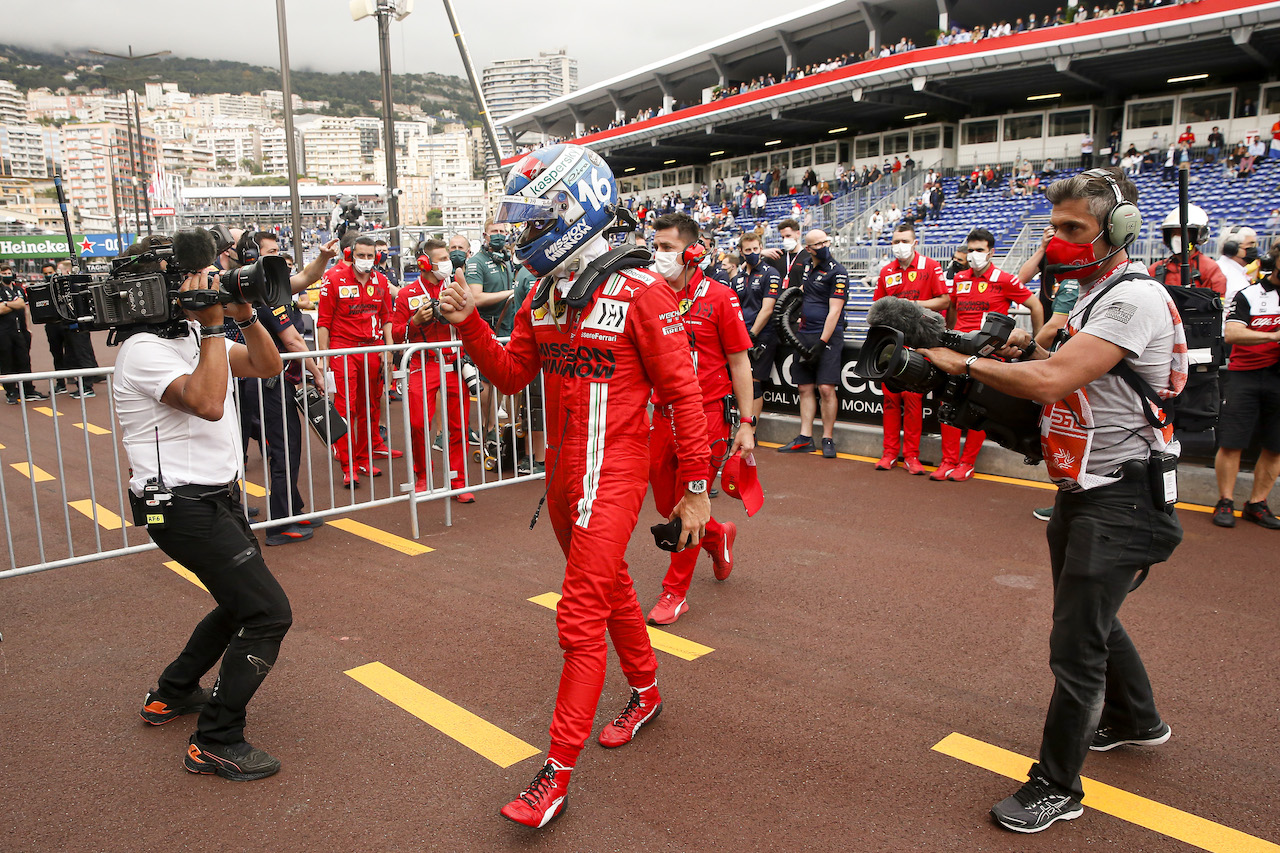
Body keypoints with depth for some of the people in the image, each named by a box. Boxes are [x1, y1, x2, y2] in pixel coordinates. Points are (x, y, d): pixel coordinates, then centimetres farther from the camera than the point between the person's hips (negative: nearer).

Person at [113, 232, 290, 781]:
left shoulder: (194, 334, 11)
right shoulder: (143, 350, -16)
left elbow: (268, 366, 9)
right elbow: (208, 402, -30)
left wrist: (245, 315, -5)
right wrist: (213, 325, -24)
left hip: (217, 496, 10)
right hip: (184, 506, -10)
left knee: (243, 602, 24)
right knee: (269, 614, -12)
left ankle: (172, 695, 40)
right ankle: (215, 743, -1)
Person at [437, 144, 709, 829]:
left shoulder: (640, 293, -15)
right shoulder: (543, 294, 7)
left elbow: (683, 393, -13)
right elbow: (512, 375, 11)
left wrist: (697, 488, -12)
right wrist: (469, 324, -6)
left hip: (611, 473, -7)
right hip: (562, 470, 8)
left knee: (582, 619, -5)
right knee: (610, 588, 22)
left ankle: (558, 772, 6)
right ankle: (645, 693, 45)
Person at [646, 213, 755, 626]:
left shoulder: (718, 297, -8)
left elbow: (739, 362, -4)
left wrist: (747, 423, -7)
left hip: (707, 414, -5)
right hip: (664, 416, 5)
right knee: (666, 504, 12)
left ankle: (675, 591, 17)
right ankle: (718, 536, 42)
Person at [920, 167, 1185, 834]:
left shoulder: (1135, 298, -20)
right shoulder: (1094, 296, 13)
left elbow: (1049, 383, -29)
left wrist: (962, 362, -19)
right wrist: (1029, 349, 0)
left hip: (1119, 499, -10)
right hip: (1082, 490, 10)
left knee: (1075, 644, -5)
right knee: (1088, 616, 24)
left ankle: (1056, 788, 9)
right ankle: (1136, 720, 47)